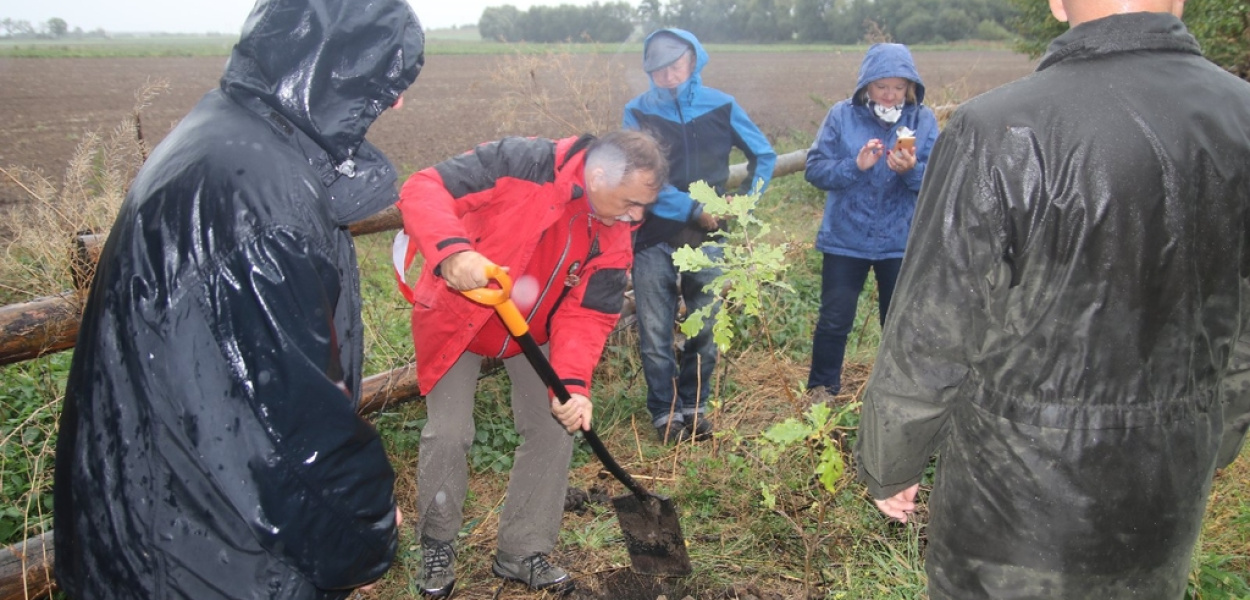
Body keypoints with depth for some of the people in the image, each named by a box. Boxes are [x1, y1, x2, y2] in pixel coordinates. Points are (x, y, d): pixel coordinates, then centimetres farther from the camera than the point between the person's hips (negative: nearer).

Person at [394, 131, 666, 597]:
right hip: (456, 317, -4)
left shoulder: (614, 237, -14)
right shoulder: (522, 164, -30)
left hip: (533, 330, 5)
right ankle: (437, 547, 21)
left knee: (555, 427, 1)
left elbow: (588, 312, -16)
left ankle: (523, 553, 20)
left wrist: (573, 382, -32)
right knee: (449, 434, -7)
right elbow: (424, 189, -31)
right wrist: (452, 251, -50)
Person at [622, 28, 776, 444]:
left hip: (707, 240, 2)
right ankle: (666, 412, 16)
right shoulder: (638, 112, -3)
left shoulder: (720, 106, 2)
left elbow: (764, 155, 13)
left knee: (705, 332, 9)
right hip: (654, 241, -1)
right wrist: (693, 210, -19)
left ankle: (695, 406, 25)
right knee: (655, 335, 2)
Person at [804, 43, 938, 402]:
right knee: (834, 320, 7)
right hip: (845, 240, -1)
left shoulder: (923, 120, -1)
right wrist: (855, 165, -24)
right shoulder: (841, 116, -3)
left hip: (902, 242, 1)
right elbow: (815, 169, -8)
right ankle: (822, 391, 23)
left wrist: (912, 170, -26)